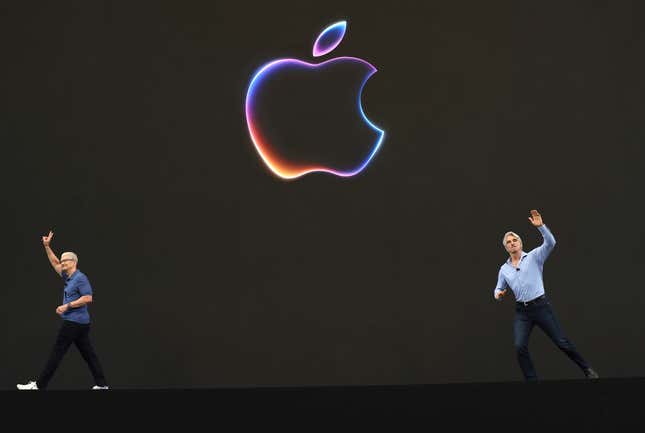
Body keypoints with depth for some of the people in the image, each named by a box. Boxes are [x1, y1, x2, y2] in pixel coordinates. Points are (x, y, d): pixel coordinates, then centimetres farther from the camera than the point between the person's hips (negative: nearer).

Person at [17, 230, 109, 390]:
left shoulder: (80, 278, -11)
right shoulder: (68, 278, 16)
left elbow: (88, 298, -20)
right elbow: (55, 263, 27)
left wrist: (67, 306, -19)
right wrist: (47, 246, 22)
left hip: (74, 322, -9)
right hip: (80, 323, 9)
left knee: (56, 353, -6)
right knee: (88, 353, 6)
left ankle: (39, 385, -3)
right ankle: (101, 384, 3)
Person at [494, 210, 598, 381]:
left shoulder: (534, 256, 2)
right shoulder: (504, 269, 12)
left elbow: (550, 243, -14)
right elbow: (499, 289, 21)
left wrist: (541, 226, -27)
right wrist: (498, 293, -4)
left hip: (540, 306, -3)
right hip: (521, 311, 3)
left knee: (562, 342, -1)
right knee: (520, 346, -12)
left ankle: (587, 369, 16)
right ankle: (532, 380, -1)